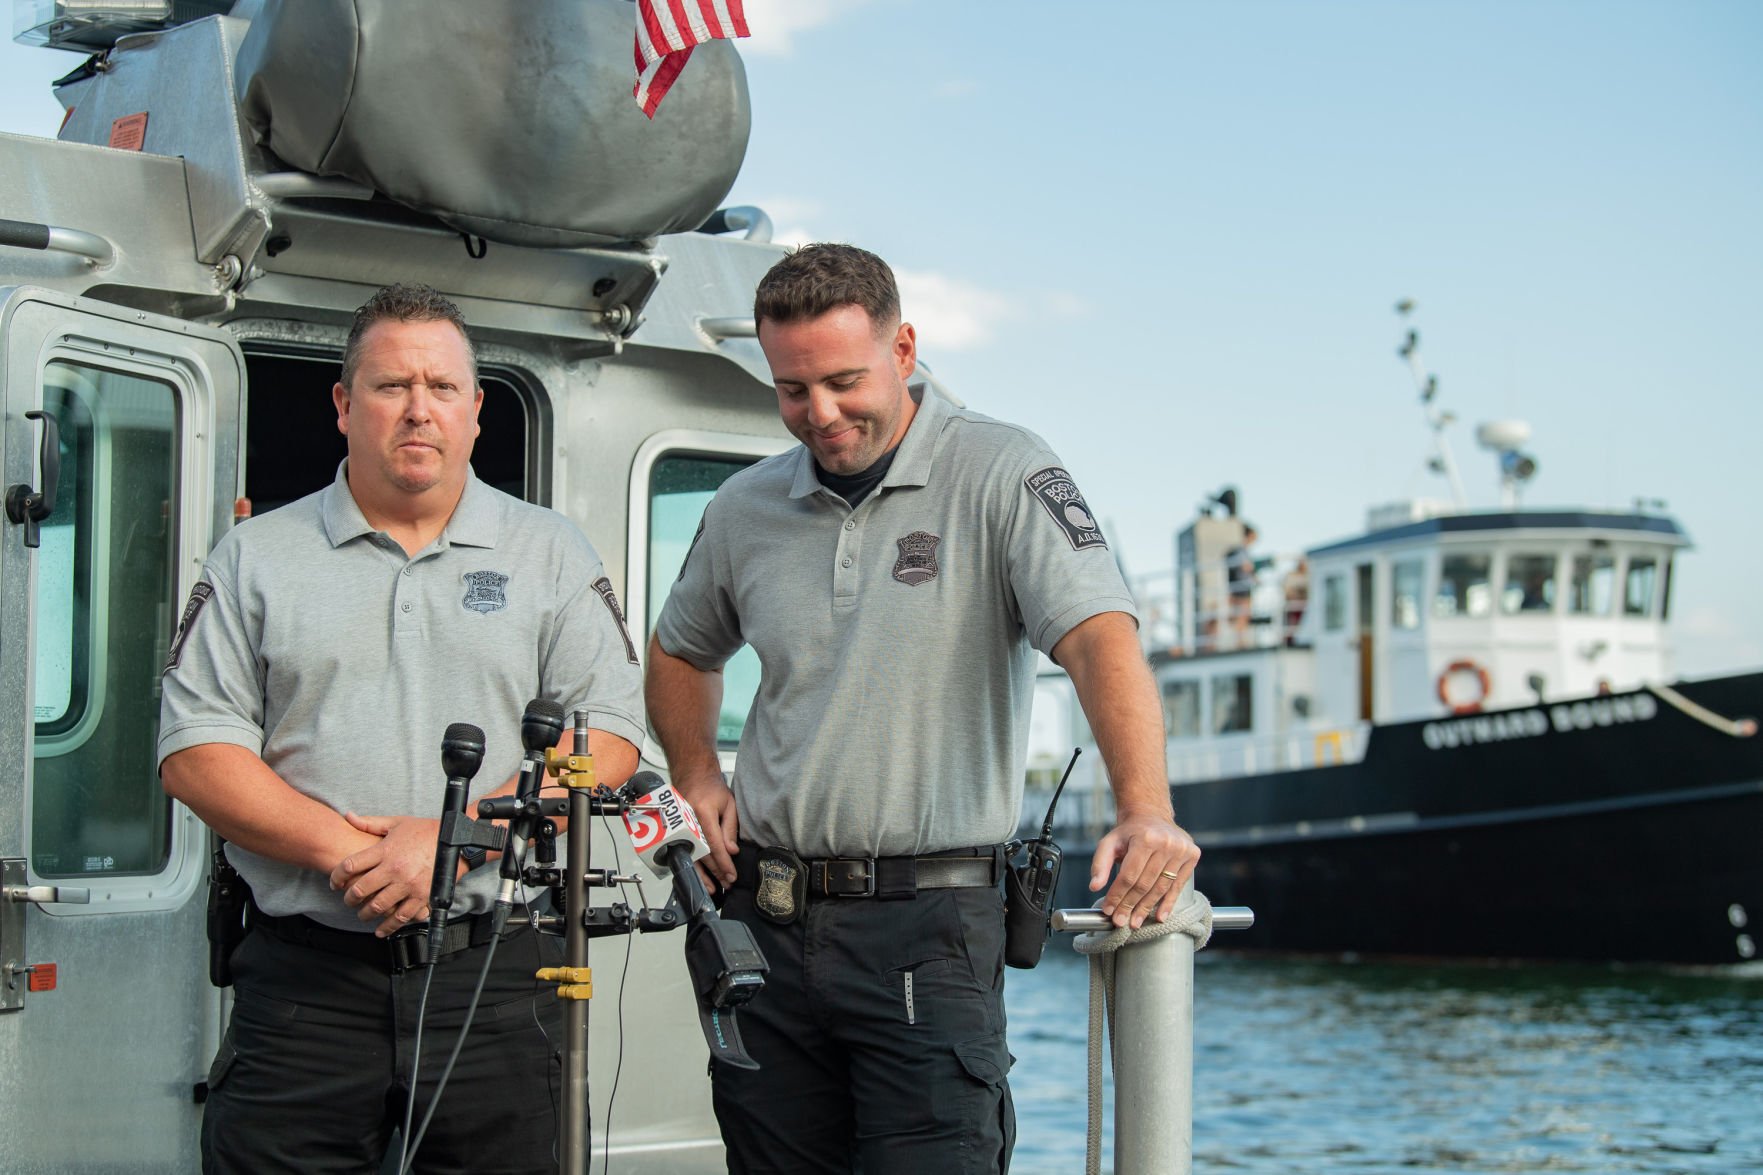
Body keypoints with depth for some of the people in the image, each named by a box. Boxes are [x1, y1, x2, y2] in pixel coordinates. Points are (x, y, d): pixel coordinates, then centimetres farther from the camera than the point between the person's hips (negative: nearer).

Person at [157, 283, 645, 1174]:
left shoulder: (550, 554, 9)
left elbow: (608, 738, 0)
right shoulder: (259, 557, 10)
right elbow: (195, 750, 2)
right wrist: (344, 852, -12)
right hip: (304, 975, 0)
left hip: (496, 975, 0)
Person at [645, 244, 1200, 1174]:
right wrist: (696, 777, 12)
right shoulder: (744, 509, 10)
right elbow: (680, 651, 30)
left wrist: (1145, 811, -35)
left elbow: (1100, 636, -20)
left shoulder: (1002, 476, -6)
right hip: (766, 920, 5)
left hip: (928, 925, -5)